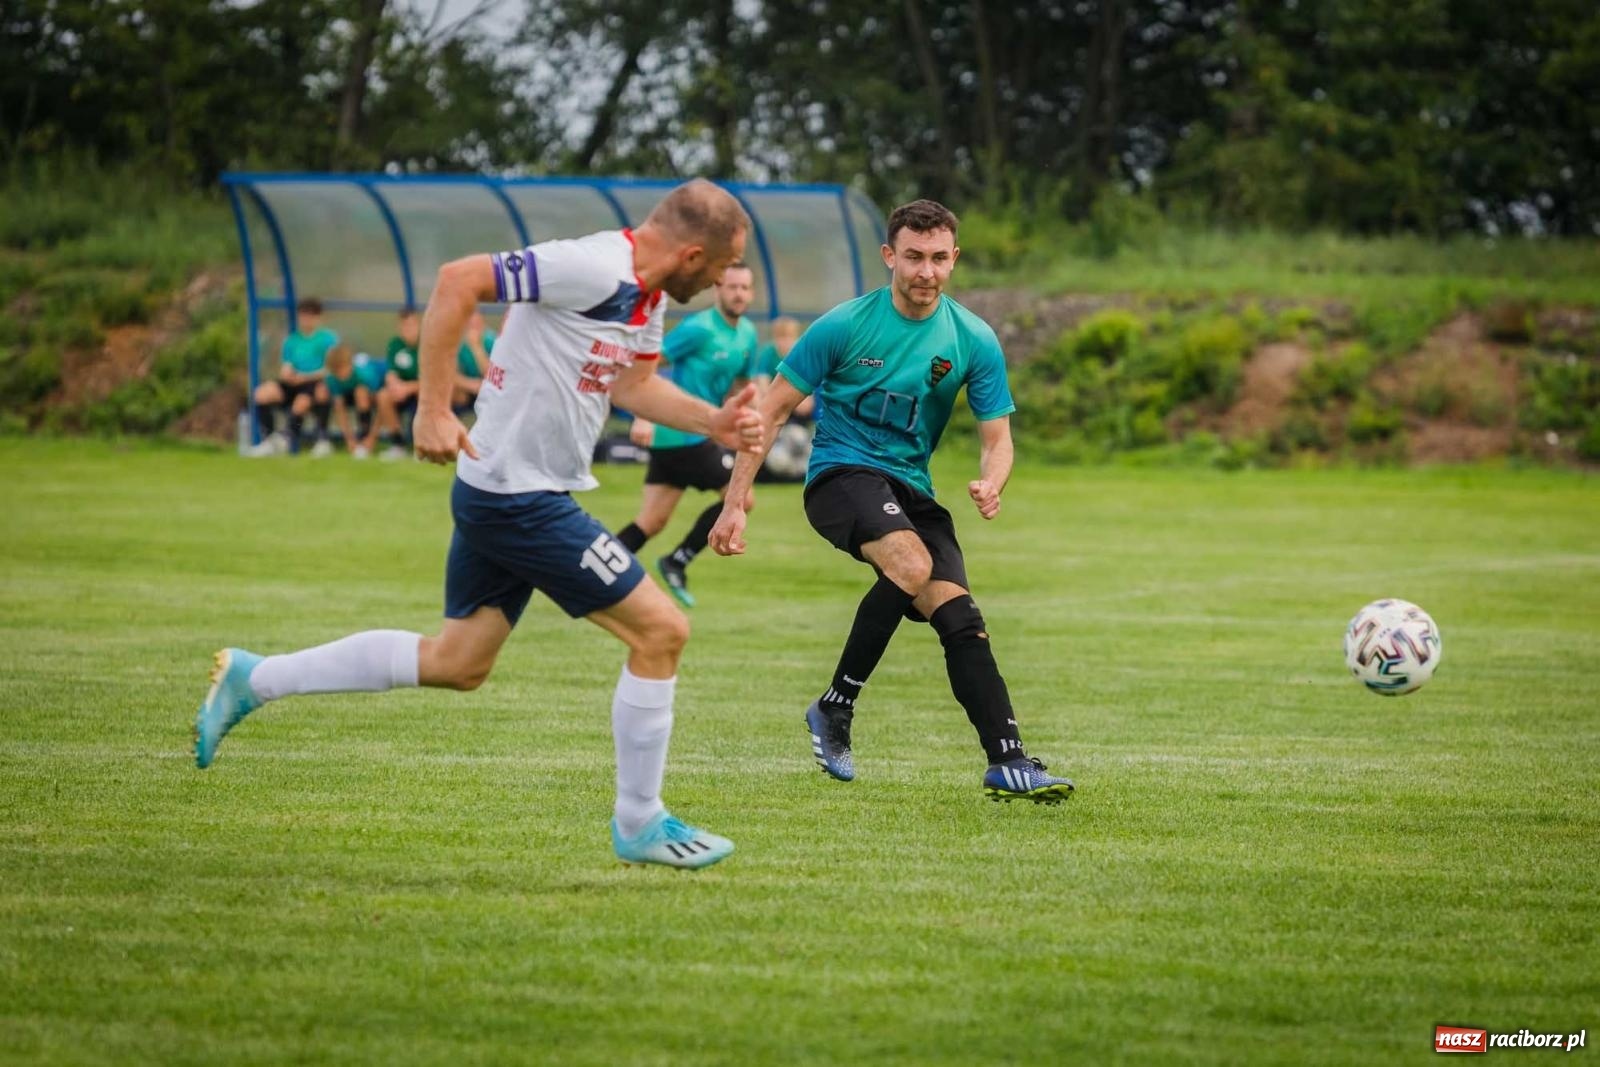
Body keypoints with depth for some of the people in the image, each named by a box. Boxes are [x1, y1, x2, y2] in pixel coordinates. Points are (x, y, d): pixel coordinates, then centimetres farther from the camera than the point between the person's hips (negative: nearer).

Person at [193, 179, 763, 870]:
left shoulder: (648, 294, 7)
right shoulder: (593, 269, -23)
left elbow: (634, 383, 21)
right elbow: (457, 280, -25)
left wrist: (713, 421, 6)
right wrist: (433, 410, -25)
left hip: (498, 494, 10)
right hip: (520, 496, -10)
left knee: (456, 663, 17)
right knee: (661, 630, -6)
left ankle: (252, 680, 24)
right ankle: (639, 825, 7)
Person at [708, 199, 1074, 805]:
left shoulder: (974, 340, 1)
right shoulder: (844, 326, -7)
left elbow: (997, 437, 4)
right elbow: (772, 411, -2)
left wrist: (991, 483, -21)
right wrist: (735, 505, -7)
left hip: (912, 489, 4)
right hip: (840, 473, -4)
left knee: (961, 620, -13)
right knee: (912, 565, -32)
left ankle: (1008, 765, -15)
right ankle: (834, 709, -18)